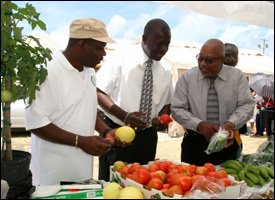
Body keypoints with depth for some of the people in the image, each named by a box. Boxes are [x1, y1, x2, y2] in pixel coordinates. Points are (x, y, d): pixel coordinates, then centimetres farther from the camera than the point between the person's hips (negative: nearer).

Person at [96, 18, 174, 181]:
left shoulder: (166, 70, 4)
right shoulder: (121, 59, -9)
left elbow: (167, 102, 13)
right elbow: (98, 92, -11)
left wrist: (162, 118, -10)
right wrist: (125, 116, -24)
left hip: (147, 136, 4)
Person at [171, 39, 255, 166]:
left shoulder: (237, 76, -3)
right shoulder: (186, 78, -5)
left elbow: (246, 105, -4)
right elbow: (177, 109, -5)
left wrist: (232, 123, -23)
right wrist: (198, 124, -20)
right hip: (194, 143, 0)